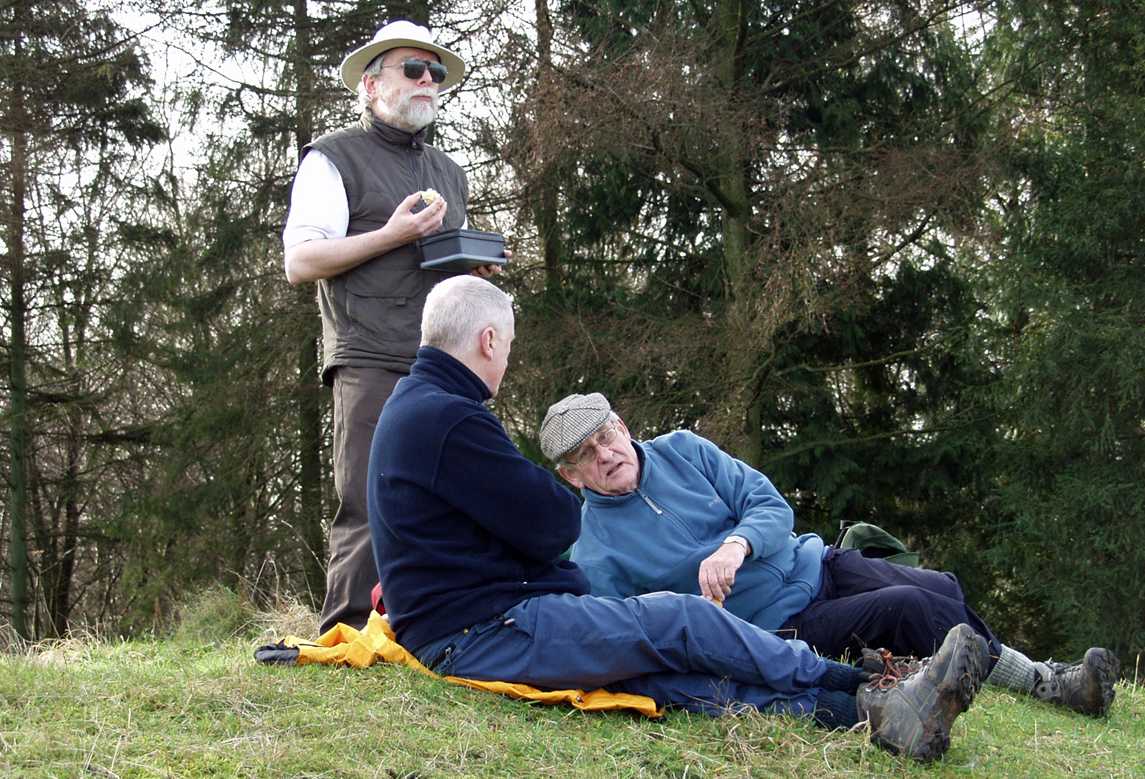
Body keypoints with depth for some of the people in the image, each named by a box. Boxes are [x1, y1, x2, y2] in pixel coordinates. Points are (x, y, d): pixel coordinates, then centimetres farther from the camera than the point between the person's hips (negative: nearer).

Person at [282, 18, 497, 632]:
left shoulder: (449, 174, 27)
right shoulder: (335, 158, 6)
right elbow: (300, 261, -3)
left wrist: (474, 267, 12)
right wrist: (392, 236, -11)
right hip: (371, 363, -6)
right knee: (370, 509, -11)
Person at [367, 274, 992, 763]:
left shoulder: (412, 406, 19)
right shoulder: (448, 417, -17)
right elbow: (555, 525, -11)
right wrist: (559, 498, 9)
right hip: (486, 630, -10)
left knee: (666, 676, -7)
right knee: (681, 623, -11)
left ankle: (870, 712, -18)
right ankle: (868, 695, -2)